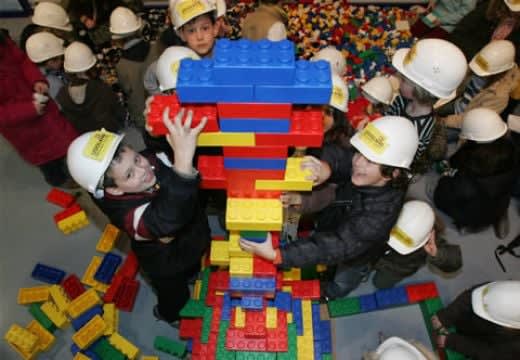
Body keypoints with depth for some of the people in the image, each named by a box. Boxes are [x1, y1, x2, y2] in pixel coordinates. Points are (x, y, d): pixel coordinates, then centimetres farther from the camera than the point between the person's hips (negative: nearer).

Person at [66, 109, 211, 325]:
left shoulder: (151, 160, -26)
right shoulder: (126, 213, -45)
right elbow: (168, 221, -67)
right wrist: (183, 159, -80)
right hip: (168, 267, -5)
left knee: (195, 270, 38)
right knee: (176, 297, 28)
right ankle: (168, 315, 63)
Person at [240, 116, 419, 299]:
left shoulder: (379, 214, -46)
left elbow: (337, 247, -47)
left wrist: (276, 255, -54)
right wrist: (326, 166, -62)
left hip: (355, 256, -3)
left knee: (343, 282, 30)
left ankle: (328, 295, 62)